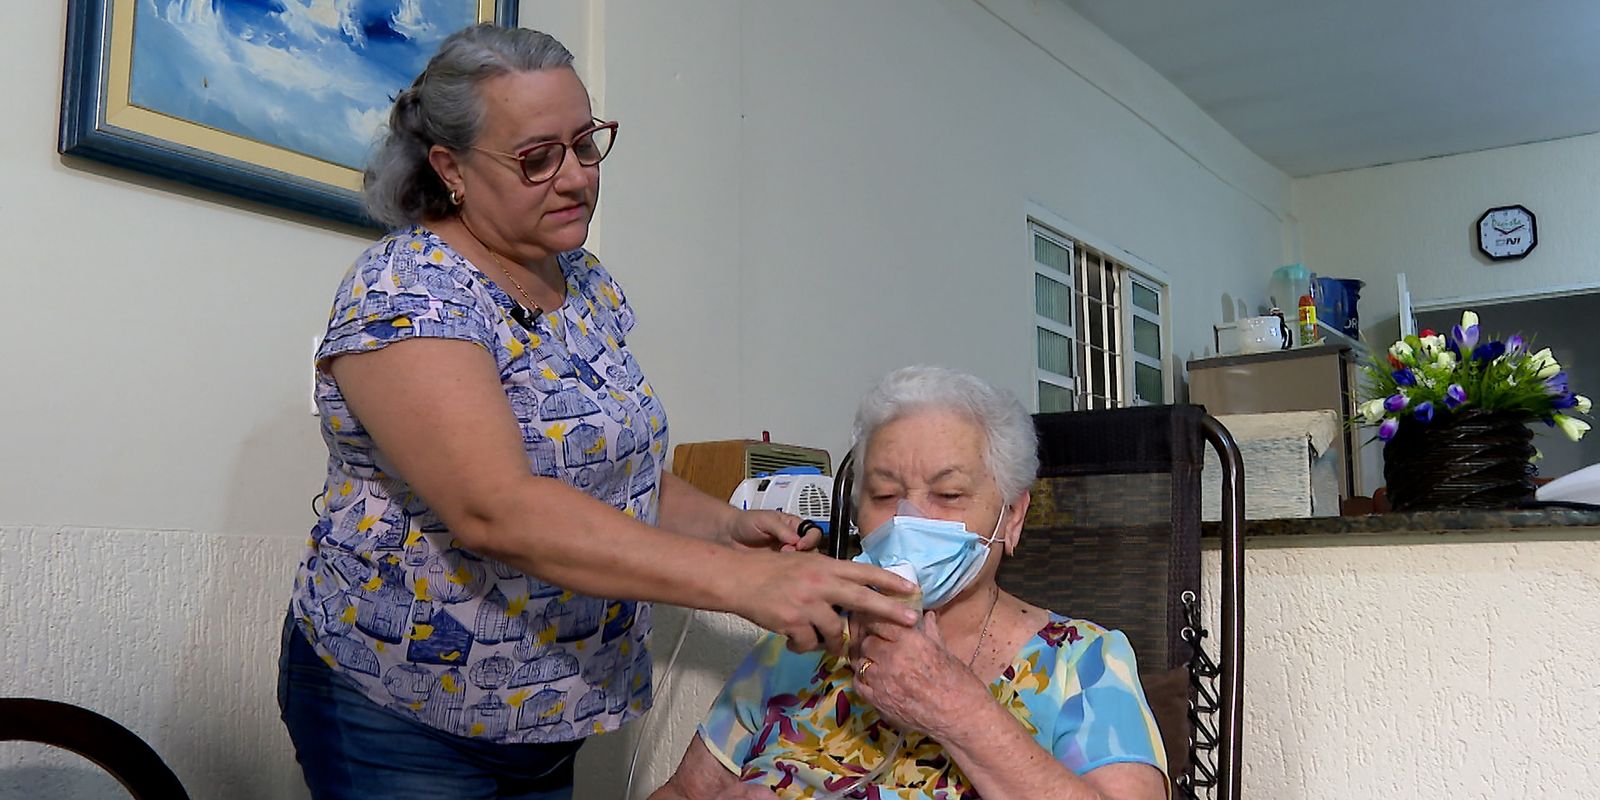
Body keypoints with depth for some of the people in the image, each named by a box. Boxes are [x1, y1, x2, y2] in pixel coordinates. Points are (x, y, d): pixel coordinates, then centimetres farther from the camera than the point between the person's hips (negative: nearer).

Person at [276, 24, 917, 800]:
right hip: (404, 716, -6)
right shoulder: (407, 291, -20)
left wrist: (729, 525, -7)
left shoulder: (588, 283, 3)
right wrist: (740, 581, -38)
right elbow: (495, 509, -33)